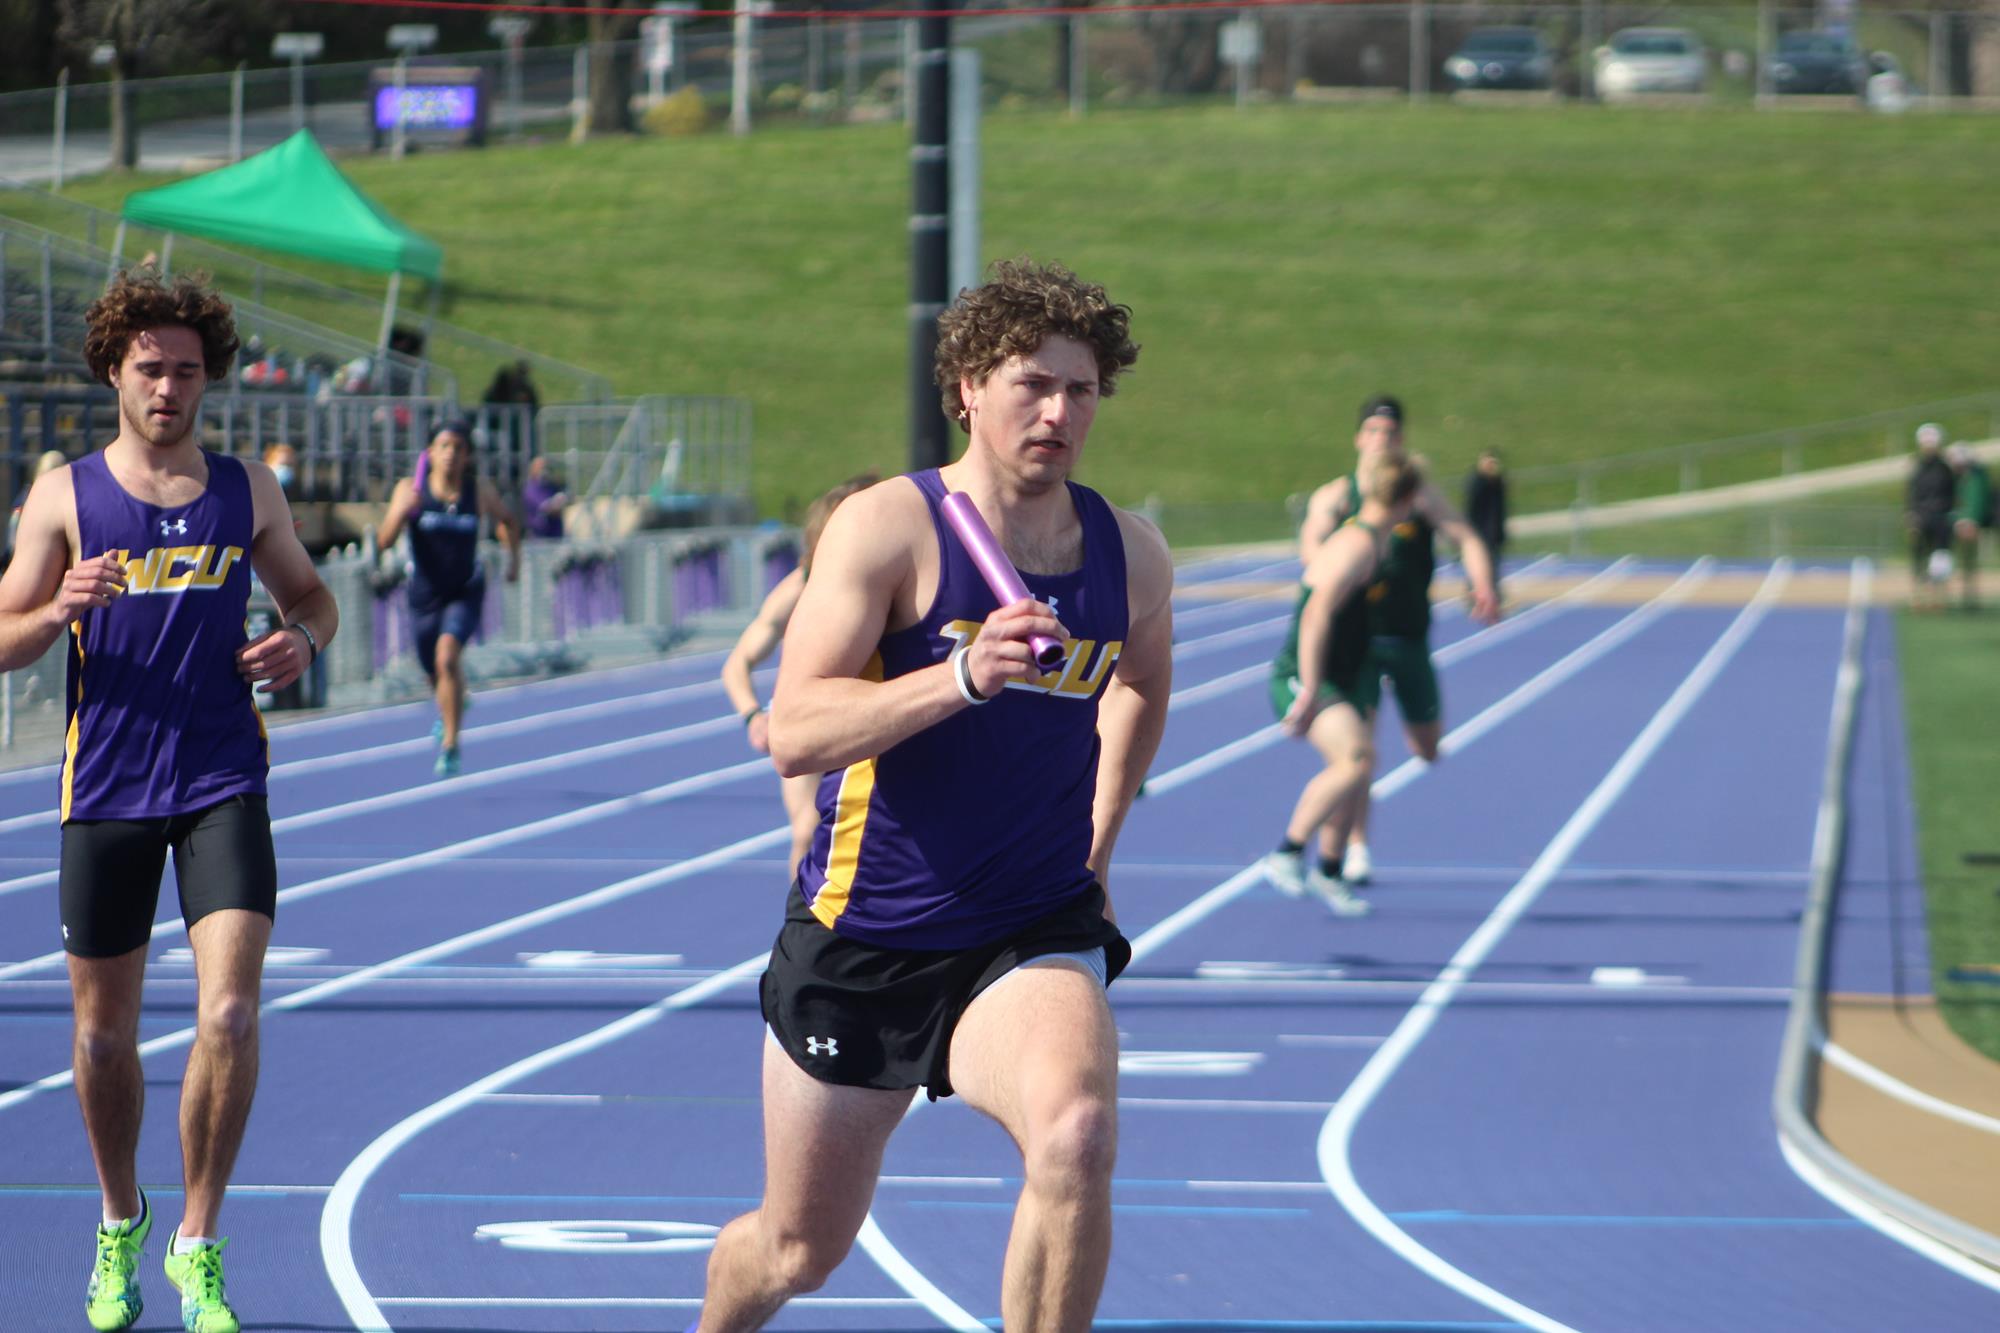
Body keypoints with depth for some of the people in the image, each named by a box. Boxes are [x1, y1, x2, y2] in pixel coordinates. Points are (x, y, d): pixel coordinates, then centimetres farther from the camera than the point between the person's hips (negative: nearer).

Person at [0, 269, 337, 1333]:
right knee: (104, 1033, 8)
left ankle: (197, 1245, -2)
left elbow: (310, 592, 20)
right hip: (105, 794, 0)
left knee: (230, 1015, -15)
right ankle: (120, 1226, 32)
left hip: (222, 786, 0)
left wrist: (303, 637, -3)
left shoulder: (246, 491, 7)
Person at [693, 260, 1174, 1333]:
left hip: (1035, 935, 2)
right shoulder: (888, 528, -13)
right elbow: (793, 732, -24)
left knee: (1075, 1134, -31)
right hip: (864, 939, -2)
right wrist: (960, 676, -36)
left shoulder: (1132, 557, 2)